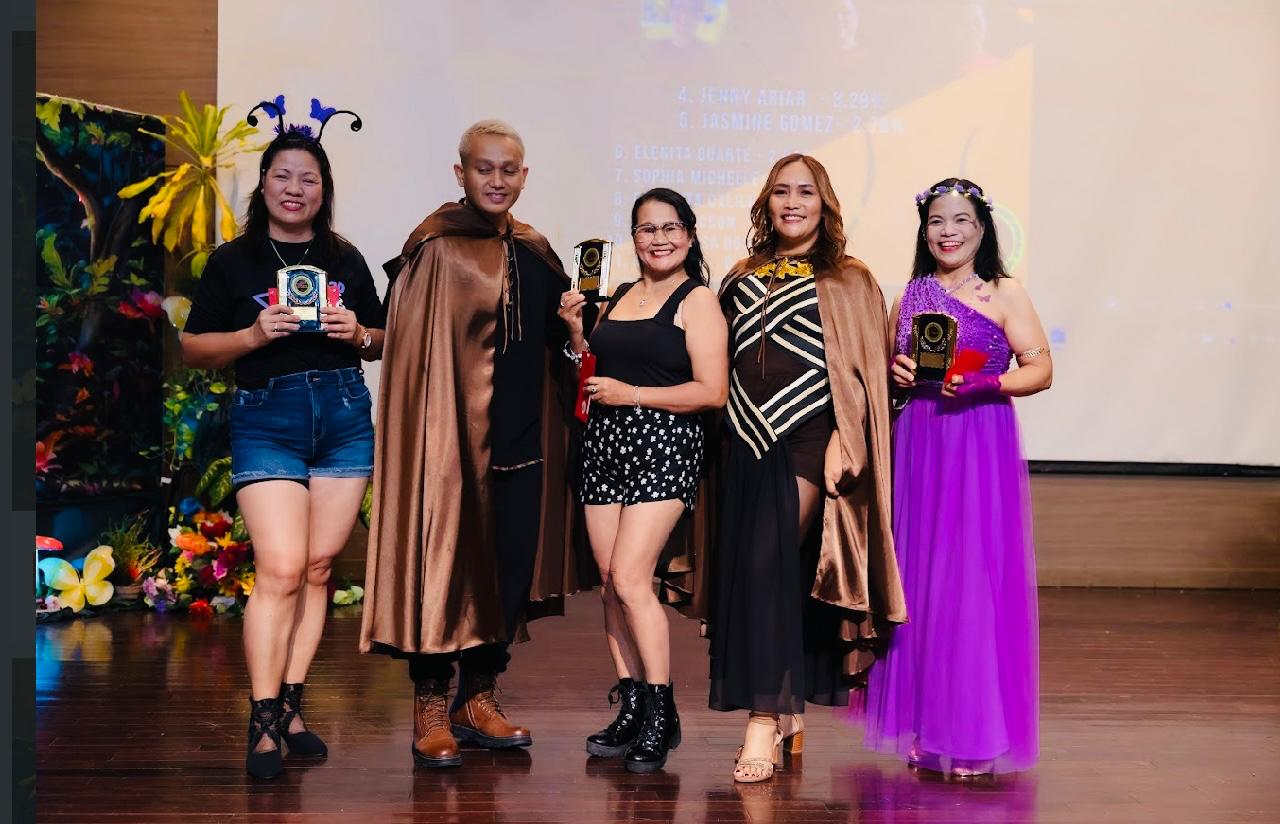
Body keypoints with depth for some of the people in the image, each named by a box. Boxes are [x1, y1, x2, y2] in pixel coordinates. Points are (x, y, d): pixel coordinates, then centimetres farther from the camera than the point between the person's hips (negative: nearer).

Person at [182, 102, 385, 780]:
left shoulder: (345, 260, 12)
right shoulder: (232, 262, 4)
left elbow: (383, 342, 18)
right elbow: (193, 348, 3)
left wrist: (358, 334, -4)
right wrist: (254, 334, -13)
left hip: (344, 416, 3)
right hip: (266, 420, -3)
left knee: (318, 567, 3)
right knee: (280, 569, -13)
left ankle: (291, 705, 12)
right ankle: (263, 720, -8)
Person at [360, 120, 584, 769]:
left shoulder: (534, 252, 12)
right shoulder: (436, 248, -7)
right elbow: (413, 350, -11)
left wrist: (574, 326, 0)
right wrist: (436, 433, -18)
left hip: (522, 436, 6)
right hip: (453, 431, -6)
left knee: (512, 567, 9)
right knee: (445, 559, -2)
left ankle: (478, 698, 21)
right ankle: (431, 709, 8)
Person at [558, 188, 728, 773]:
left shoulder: (697, 301, -3)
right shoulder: (618, 297, 17)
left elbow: (712, 391, -11)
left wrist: (629, 393, -13)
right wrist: (575, 330, 8)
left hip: (663, 447, -7)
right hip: (604, 445, 7)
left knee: (630, 577, -16)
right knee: (610, 582, 4)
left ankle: (661, 713, -7)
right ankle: (630, 709, 12)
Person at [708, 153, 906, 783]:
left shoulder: (849, 283, 4)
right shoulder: (741, 280, 16)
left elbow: (862, 373, -2)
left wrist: (840, 443, -14)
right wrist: (726, 439, 9)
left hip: (808, 444, -5)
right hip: (746, 444, 5)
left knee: (766, 563, -17)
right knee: (747, 572, 4)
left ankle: (764, 719, -15)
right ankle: (785, 712, 16)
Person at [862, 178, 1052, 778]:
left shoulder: (1004, 295, 1)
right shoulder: (909, 298, 14)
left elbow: (1040, 369, -3)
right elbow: (886, 366, 23)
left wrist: (982, 382, -18)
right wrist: (894, 373, 1)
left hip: (981, 446, -4)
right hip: (917, 447, 4)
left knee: (974, 579, -7)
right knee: (918, 579, 4)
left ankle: (977, 734, 0)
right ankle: (925, 725, 13)